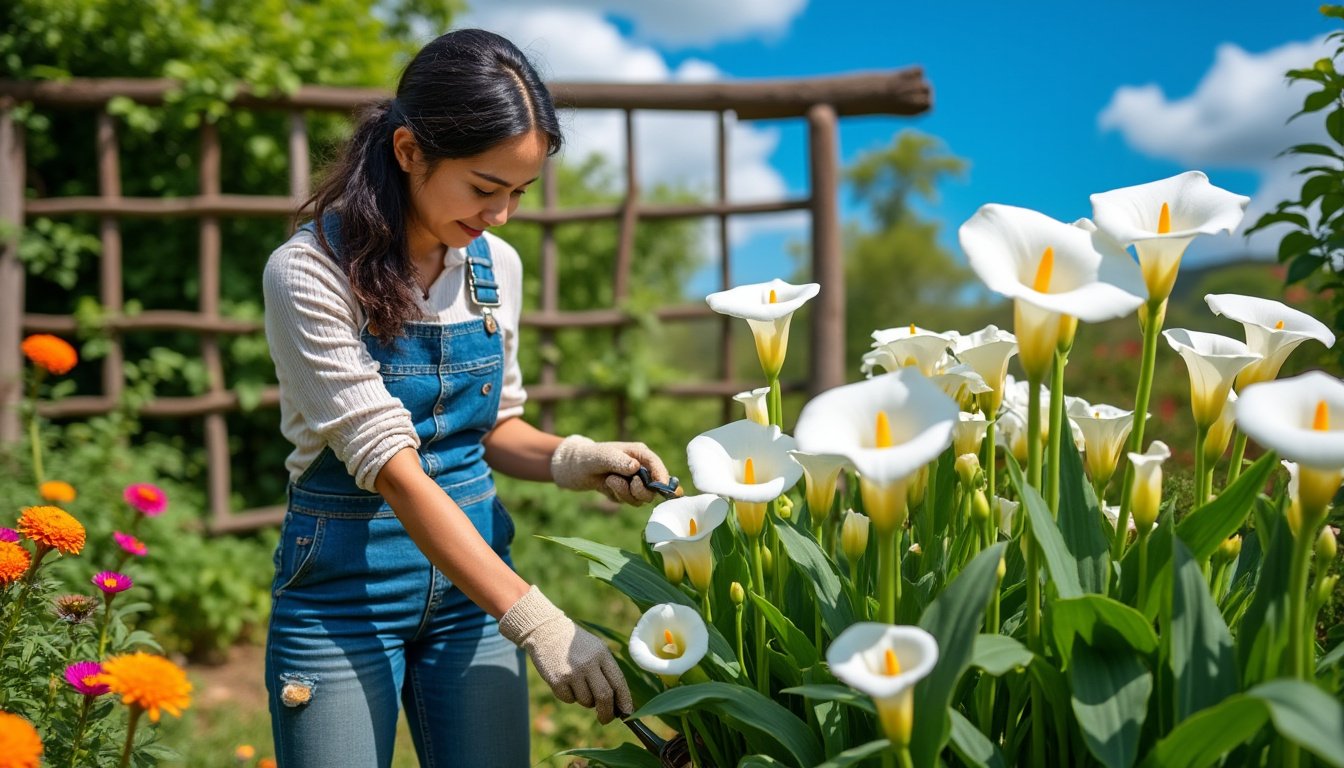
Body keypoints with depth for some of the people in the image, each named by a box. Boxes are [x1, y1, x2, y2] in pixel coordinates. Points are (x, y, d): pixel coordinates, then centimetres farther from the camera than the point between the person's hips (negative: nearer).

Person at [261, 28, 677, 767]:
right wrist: (537, 621, -30)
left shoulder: (497, 267, 0)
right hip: (344, 590, -4)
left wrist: (570, 460, -11)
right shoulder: (311, 272, -17)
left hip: (473, 574, 4)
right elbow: (393, 468, -24)